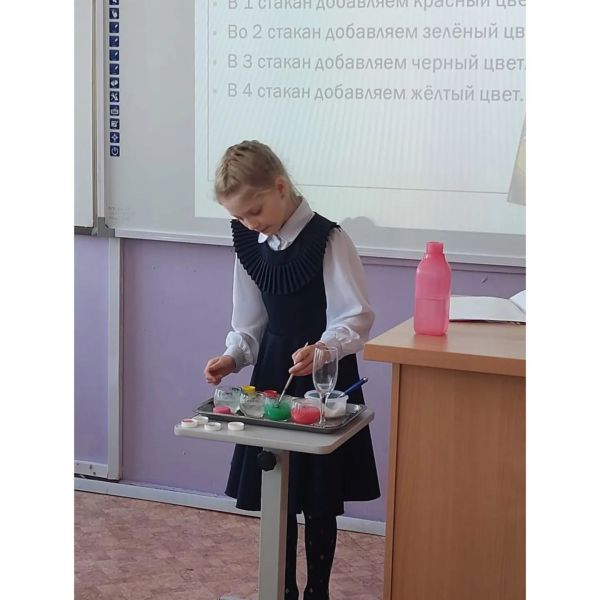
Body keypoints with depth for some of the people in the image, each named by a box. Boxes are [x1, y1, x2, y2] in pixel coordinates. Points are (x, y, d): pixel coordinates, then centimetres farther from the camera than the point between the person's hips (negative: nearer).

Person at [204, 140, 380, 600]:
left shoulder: (327, 239, -17)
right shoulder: (250, 244, 1)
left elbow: (357, 318, -18)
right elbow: (251, 320, 10)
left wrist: (323, 349, -36)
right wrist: (234, 356, -8)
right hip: (273, 372, 6)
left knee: (319, 498, 5)